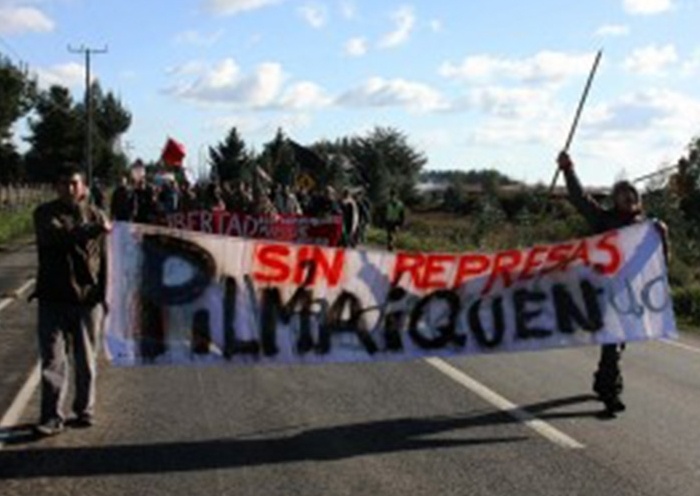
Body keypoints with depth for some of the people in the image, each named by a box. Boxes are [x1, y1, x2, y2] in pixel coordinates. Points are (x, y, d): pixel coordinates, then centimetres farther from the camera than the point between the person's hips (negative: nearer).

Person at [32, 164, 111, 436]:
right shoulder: (45, 214, 2)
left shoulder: (95, 214, 6)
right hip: (53, 298, -1)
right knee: (52, 359, -3)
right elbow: (58, 235, -20)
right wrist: (92, 229, -31)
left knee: (86, 361, 9)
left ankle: (84, 410, 22)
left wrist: (103, 295, 1)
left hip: (88, 298, 1)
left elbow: (103, 258, 6)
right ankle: (52, 416, 2)